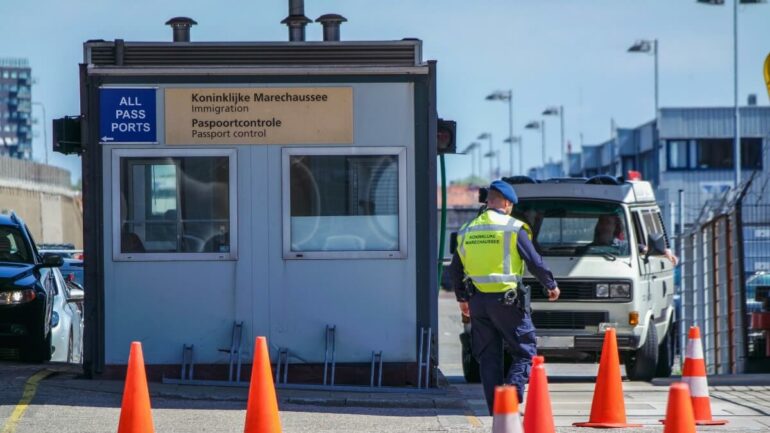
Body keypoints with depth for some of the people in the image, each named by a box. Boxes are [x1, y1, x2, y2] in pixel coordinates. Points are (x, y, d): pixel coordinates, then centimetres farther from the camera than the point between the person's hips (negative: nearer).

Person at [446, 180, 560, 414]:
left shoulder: (466, 231, 10)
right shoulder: (513, 228, -6)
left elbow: (455, 270, 16)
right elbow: (535, 263, -5)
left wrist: (462, 298, 28)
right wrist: (551, 285, 11)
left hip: (477, 302, 5)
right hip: (507, 299, -5)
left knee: (488, 356, 11)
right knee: (525, 352, 3)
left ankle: (496, 406, 9)